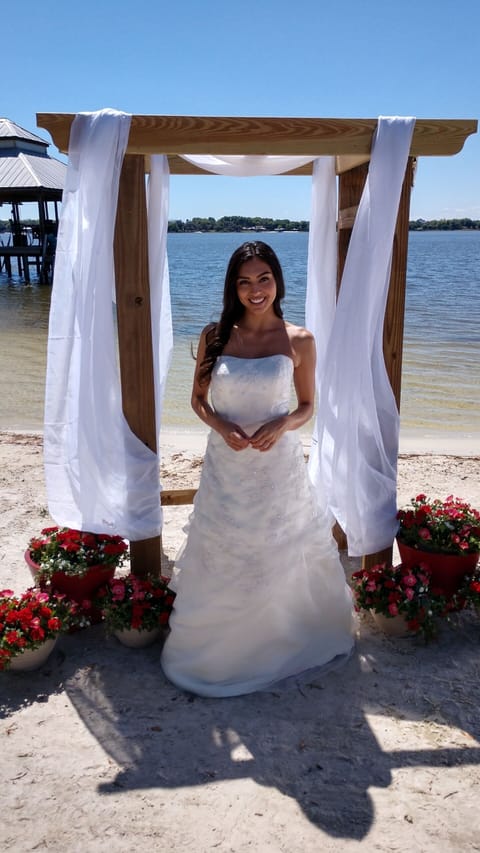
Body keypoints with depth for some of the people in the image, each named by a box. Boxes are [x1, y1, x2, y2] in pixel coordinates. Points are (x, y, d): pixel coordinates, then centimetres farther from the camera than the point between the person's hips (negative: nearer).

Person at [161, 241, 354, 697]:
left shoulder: (299, 341, -6)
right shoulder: (214, 335, -4)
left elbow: (306, 407, 3)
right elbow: (198, 399, 5)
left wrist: (281, 425, -17)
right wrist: (222, 426, -15)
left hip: (278, 465, 0)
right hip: (226, 467, 1)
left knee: (286, 558, 15)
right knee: (221, 562, 13)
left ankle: (291, 641, 42)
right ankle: (214, 651, 38)